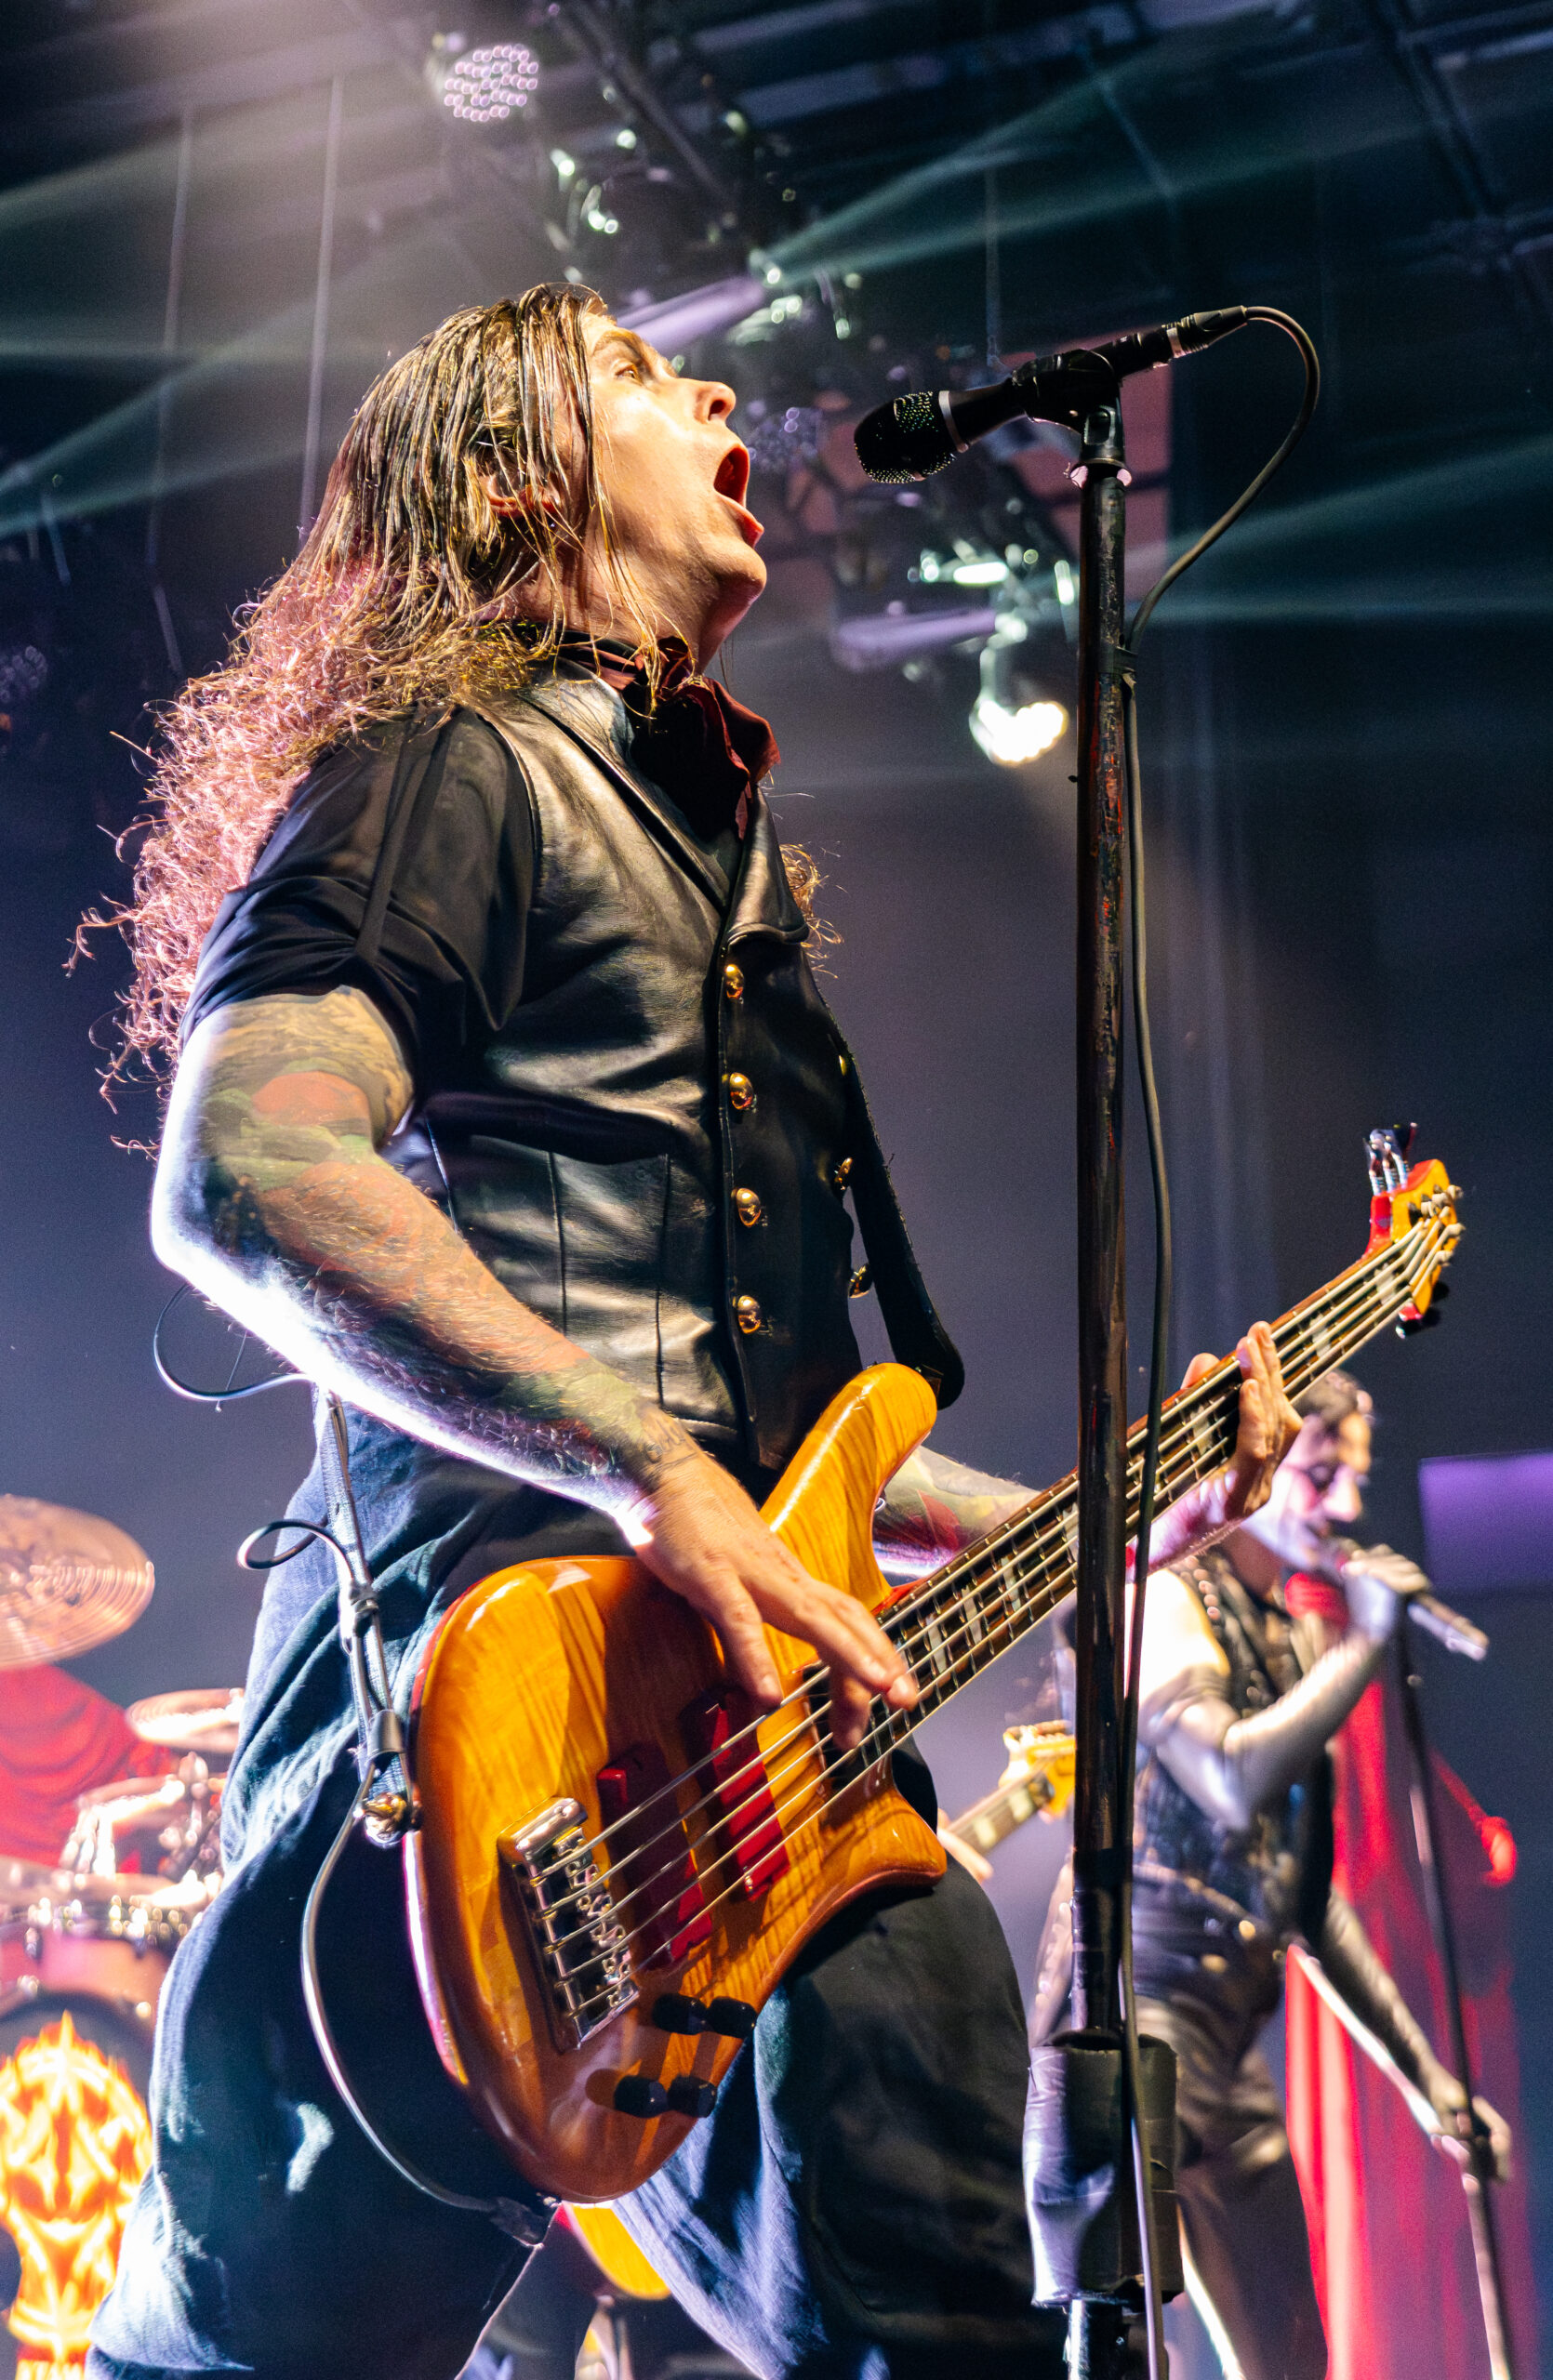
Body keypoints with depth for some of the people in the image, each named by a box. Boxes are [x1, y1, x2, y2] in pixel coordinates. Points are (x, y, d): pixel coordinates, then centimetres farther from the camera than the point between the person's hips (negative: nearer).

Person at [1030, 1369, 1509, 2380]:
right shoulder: (1162, 1602, -6)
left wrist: (1423, 2070, 21)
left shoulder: (1295, 1635, 16)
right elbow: (1233, 1781, -26)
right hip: (1139, 2006, -9)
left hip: (1230, 2043, 9)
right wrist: (1362, 1643, -14)